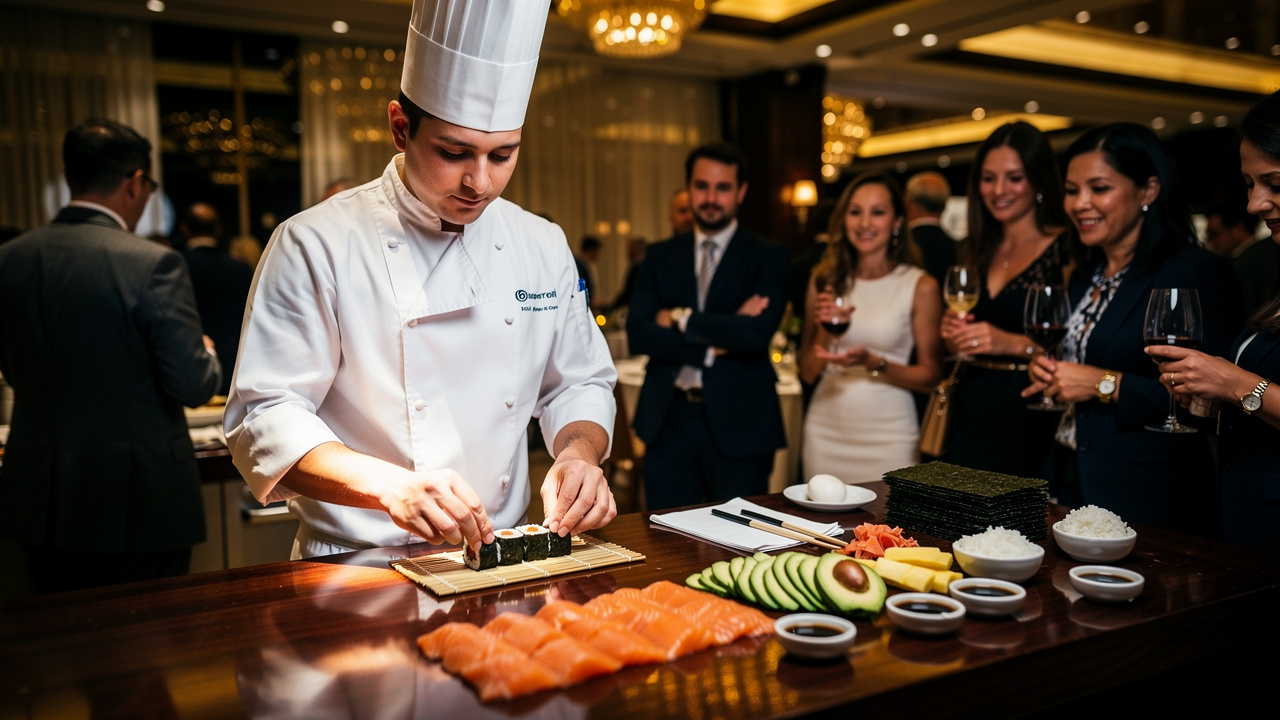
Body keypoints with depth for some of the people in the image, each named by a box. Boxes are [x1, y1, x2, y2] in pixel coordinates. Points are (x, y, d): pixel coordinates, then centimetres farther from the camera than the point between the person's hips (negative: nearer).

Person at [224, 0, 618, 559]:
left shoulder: (544, 247, 6)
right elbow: (263, 419, -11)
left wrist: (578, 452, -8)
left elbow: (580, 383, 14)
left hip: (499, 565, 3)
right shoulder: (315, 246, -8)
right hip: (356, 569, -2)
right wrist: (389, 484, -27)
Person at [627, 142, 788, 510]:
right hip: (668, 421, 3)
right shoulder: (661, 256, 10)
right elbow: (638, 334, -3)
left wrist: (680, 318, -9)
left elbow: (757, 334, -15)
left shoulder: (768, 256, 1)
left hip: (739, 421, -2)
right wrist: (712, 344, -13)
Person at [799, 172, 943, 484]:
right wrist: (824, 330, -10)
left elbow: (931, 376, -2)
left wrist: (874, 364, -16)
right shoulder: (825, 279, 4)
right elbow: (808, 372, 7)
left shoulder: (920, 286, -4)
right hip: (825, 431, 3)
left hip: (888, 436, -2)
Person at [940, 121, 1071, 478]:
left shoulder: (1066, 250, -7)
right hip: (970, 418, 6)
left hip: (1030, 424, -5)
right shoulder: (976, 252, 12)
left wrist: (1015, 343, -23)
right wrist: (952, 334, 1)